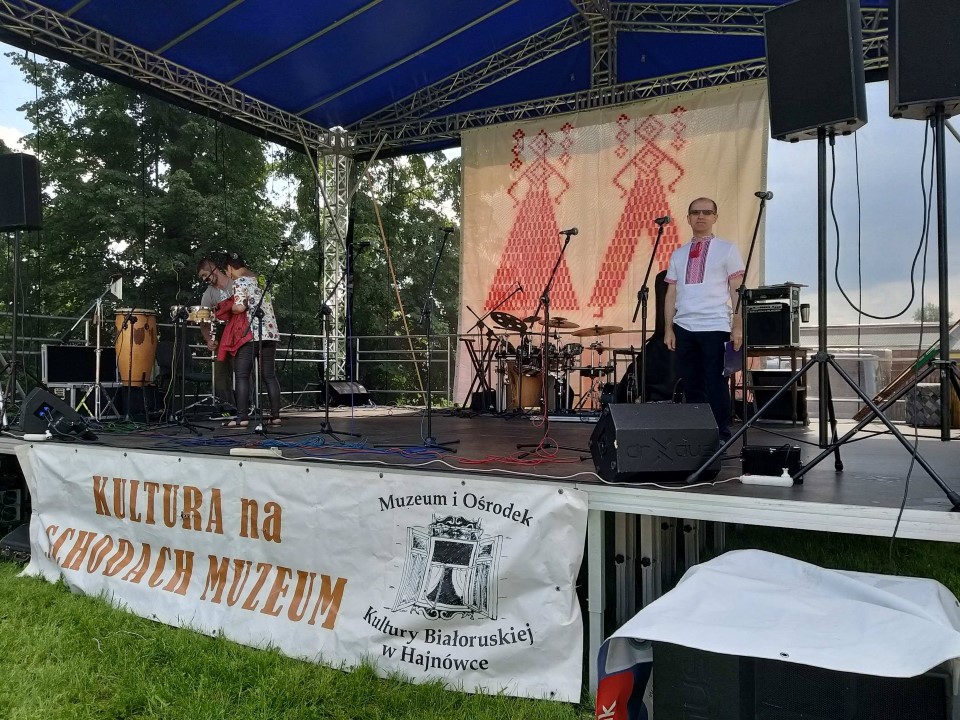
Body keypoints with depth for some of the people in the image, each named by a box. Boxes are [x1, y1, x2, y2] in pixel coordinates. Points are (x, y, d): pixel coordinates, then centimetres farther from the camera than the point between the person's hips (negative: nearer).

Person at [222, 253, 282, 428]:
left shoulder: (239, 282, -5)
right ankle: (275, 416, 8)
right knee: (269, 375, 9)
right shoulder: (258, 278, 17)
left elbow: (240, 307, -18)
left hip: (251, 334, -7)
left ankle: (242, 418, -6)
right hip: (271, 333, 7)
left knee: (242, 375, -2)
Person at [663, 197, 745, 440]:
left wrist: (737, 326, -9)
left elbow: (737, 290, -1)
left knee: (715, 385, -2)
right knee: (691, 385, 8)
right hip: (684, 328, 4)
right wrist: (668, 329, 5)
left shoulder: (727, 250, 4)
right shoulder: (678, 254, 14)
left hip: (715, 328, -4)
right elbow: (671, 293, 12)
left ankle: (721, 436, 9)